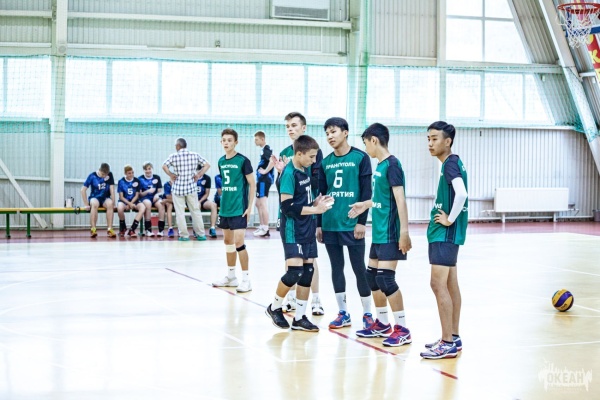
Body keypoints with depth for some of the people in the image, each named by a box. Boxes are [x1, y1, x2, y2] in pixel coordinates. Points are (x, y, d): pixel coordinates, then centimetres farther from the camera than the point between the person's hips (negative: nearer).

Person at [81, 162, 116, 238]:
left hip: (105, 198, 1)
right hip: (94, 197, -1)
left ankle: (109, 229, -32)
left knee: (110, 204, -35)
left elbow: (112, 190, -6)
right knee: (94, 204, -38)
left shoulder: (110, 175, -5)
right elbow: (83, 190, -9)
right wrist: (86, 204, -12)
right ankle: (93, 229, -37)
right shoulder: (92, 176, -10)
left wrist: (113, 203, -12)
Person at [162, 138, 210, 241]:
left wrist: (170, 175, -6)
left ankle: (184, 235, 6)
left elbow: (164, 166, -19)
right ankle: (201, 234, 14)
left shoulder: (174, 156, -7)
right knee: (195, 211, 11)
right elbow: (207, 165, 1)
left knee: (180, 213, 5)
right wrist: (199, 174, 2)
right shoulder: (195, 155, 0)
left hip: (178, 188, -2)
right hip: (191, 187, 3)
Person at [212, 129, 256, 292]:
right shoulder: (221, 161, 9)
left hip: (239, 209, -7)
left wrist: (249, 207, -12)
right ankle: (231, 276, 25)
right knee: (228, 242, 14)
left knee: (238, 243, -10)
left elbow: (252, 184, -8)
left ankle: (246, 279, -2)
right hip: (225, 208, 7)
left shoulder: (243, 160, -10)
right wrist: (222, 204, 15)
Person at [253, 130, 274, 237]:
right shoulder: (264, 149, 15)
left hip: (264, 180, -10)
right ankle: (262, 227, 21)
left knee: (263, 204, -8)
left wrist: (265, 171, -22)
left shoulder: (266, 149, -14)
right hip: (261, 180, 10)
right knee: (258, 204, 16)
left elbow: (273, 160, -30)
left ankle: (265, 229, -5)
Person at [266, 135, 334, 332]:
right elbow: (287, 206, -20)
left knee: (307, 272, 6)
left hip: (307, 230, 9)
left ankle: (300, 318, 13)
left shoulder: (306, 171, 11)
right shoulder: (289, 173, -15)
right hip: (293, 231, -9)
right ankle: (275, 307, 9)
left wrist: (316, 202, 2)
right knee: (294, 271, -14)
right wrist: (314, 210, -18)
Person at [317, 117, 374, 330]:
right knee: (336, 268, 9)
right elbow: (321, 194, 13)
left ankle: (367, 314, 13)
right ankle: (343, 313, 18)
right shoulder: (325, 162, 10)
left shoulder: (360, 158, -3)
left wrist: (362, 221, -11)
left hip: (352, 224, -4)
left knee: (359, 268, 1)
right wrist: (318, 224, 10)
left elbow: (366, 192, -6)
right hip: (329, 224, 5)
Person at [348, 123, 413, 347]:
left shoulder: (392, 164, -14)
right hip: (379, 233, 10)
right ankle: (381, 324, 26)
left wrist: (404, 231, -25)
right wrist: (366, 205, 31)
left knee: (385, 279, -10)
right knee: (372, 276, 14)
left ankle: (402, 329, -3)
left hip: (390, 234, -10)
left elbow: (400, 199, -20)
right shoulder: (380, 166, 12)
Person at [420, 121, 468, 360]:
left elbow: (461, 194, -30)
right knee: (450, 285, 13)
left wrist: (450, 220, -19)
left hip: (445, 234, -10)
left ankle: (447, 344, -8)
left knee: (438, 284, -10)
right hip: (444, 235, 10)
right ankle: (453, 338, 20)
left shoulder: (450, 164, -14)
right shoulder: (452, 163, 15)